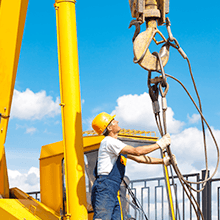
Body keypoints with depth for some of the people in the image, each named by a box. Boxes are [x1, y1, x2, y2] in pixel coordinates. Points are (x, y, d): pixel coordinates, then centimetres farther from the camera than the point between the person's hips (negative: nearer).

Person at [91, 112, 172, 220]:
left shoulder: (116, 144, 24)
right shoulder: (109, 141, -8)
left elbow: (139, 158, 25)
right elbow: (137, 151, -15)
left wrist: (163, 161, 19)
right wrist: (159, 144, -5)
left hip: (112, 192, 10)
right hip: (104, 188, -10)